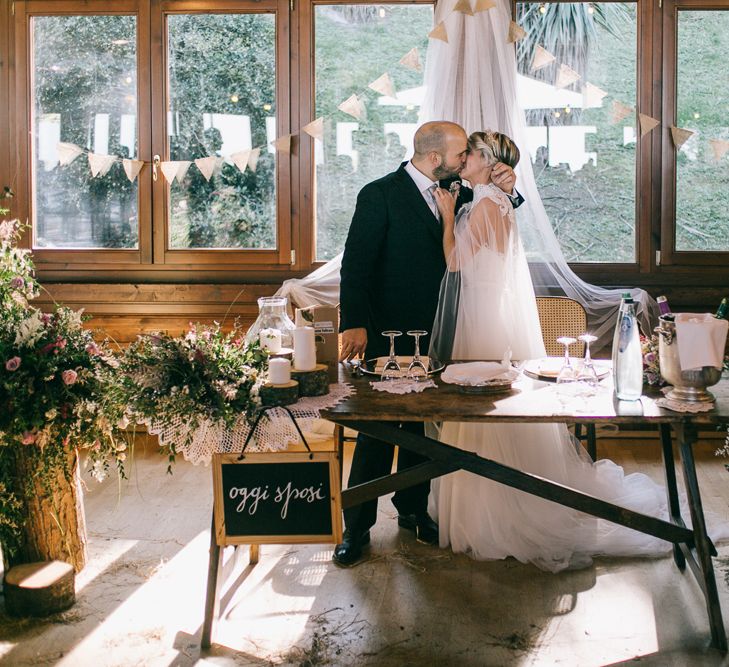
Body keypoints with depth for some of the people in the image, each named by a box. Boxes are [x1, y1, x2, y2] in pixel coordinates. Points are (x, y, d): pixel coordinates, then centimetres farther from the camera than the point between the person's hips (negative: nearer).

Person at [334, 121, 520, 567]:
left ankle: (413, 510, 30)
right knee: (378, 431, -1)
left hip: (436, 332, 6)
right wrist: (355, 324, -23)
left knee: (423, 426, 15)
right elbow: (356, 263, -15)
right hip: (388, 333, -6)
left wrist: (505, 191, -3)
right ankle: (358, 526, 9)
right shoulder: (380, 195, -11)